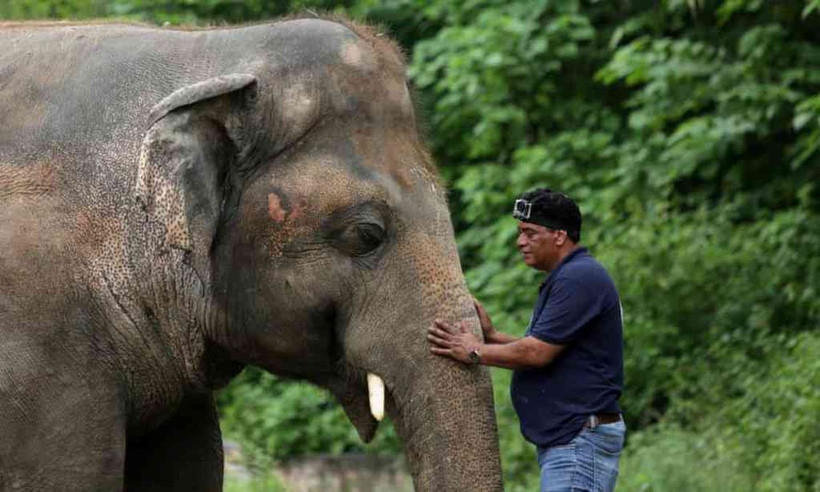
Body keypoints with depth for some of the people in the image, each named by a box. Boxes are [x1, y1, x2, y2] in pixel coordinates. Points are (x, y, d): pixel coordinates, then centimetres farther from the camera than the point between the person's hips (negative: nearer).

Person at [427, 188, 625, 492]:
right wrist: (492, 337, 10)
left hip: (581, 441, -11)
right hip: (562, 440, 11)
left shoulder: (579, 279, -15)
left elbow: (538, 353, -19)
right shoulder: (564, 278, 19)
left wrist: (474, 352, -8)